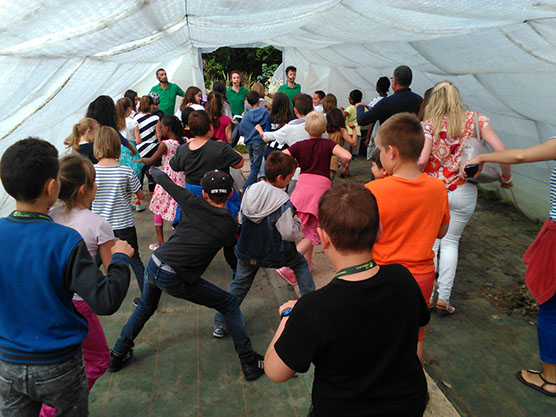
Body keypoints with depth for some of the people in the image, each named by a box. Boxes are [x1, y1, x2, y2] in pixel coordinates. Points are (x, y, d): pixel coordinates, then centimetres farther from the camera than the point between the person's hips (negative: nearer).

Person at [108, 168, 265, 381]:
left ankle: (118, 355, 45)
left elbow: (164, 180, 13)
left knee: (146, 307, 34)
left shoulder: (192, 203, 0)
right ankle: (250, 364, 14)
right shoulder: (230, 224, -5)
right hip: (175, 280, -4)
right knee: (229, 305, 11)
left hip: (153, 264, 4)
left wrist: (154, 169, 35)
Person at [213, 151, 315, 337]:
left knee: (239, 284, 18)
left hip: (247, 251, 4)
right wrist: (297, 222, 0)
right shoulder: (283, 202, -22)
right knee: (300, 263, 23)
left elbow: (241, 219, 5)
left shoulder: (250, 190, -6)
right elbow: (289, 234, -18)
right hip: (275, 252, -4)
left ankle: (220, 324, 18)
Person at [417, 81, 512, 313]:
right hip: (463, 192, 1)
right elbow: (501, 150, -6)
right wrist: (506, 176, 8)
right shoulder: (476, 120, 0)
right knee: (450, 242, 13)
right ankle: (443, 297, 12)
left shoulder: (430, 124, -4)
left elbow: (422, 159, -15)